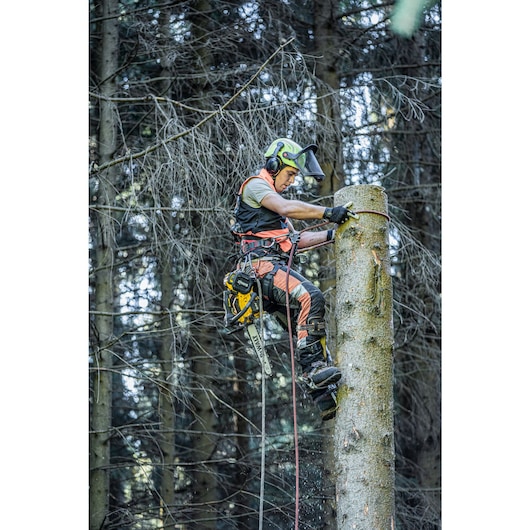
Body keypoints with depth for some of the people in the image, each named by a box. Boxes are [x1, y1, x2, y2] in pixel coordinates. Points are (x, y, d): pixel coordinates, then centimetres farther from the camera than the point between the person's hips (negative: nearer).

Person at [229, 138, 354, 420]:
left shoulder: (271, 198, 33)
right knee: (311, 297, -32)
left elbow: (294, 239, 32)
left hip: (276, 269, 10)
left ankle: (327, 397, -3)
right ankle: (313, 369, -36)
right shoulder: (255, 186, 2)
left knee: (312, 332, 1)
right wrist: (327, 212, -23)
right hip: (261, 265, -10)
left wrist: (330, 234, 23)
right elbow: (287, 208, -18)